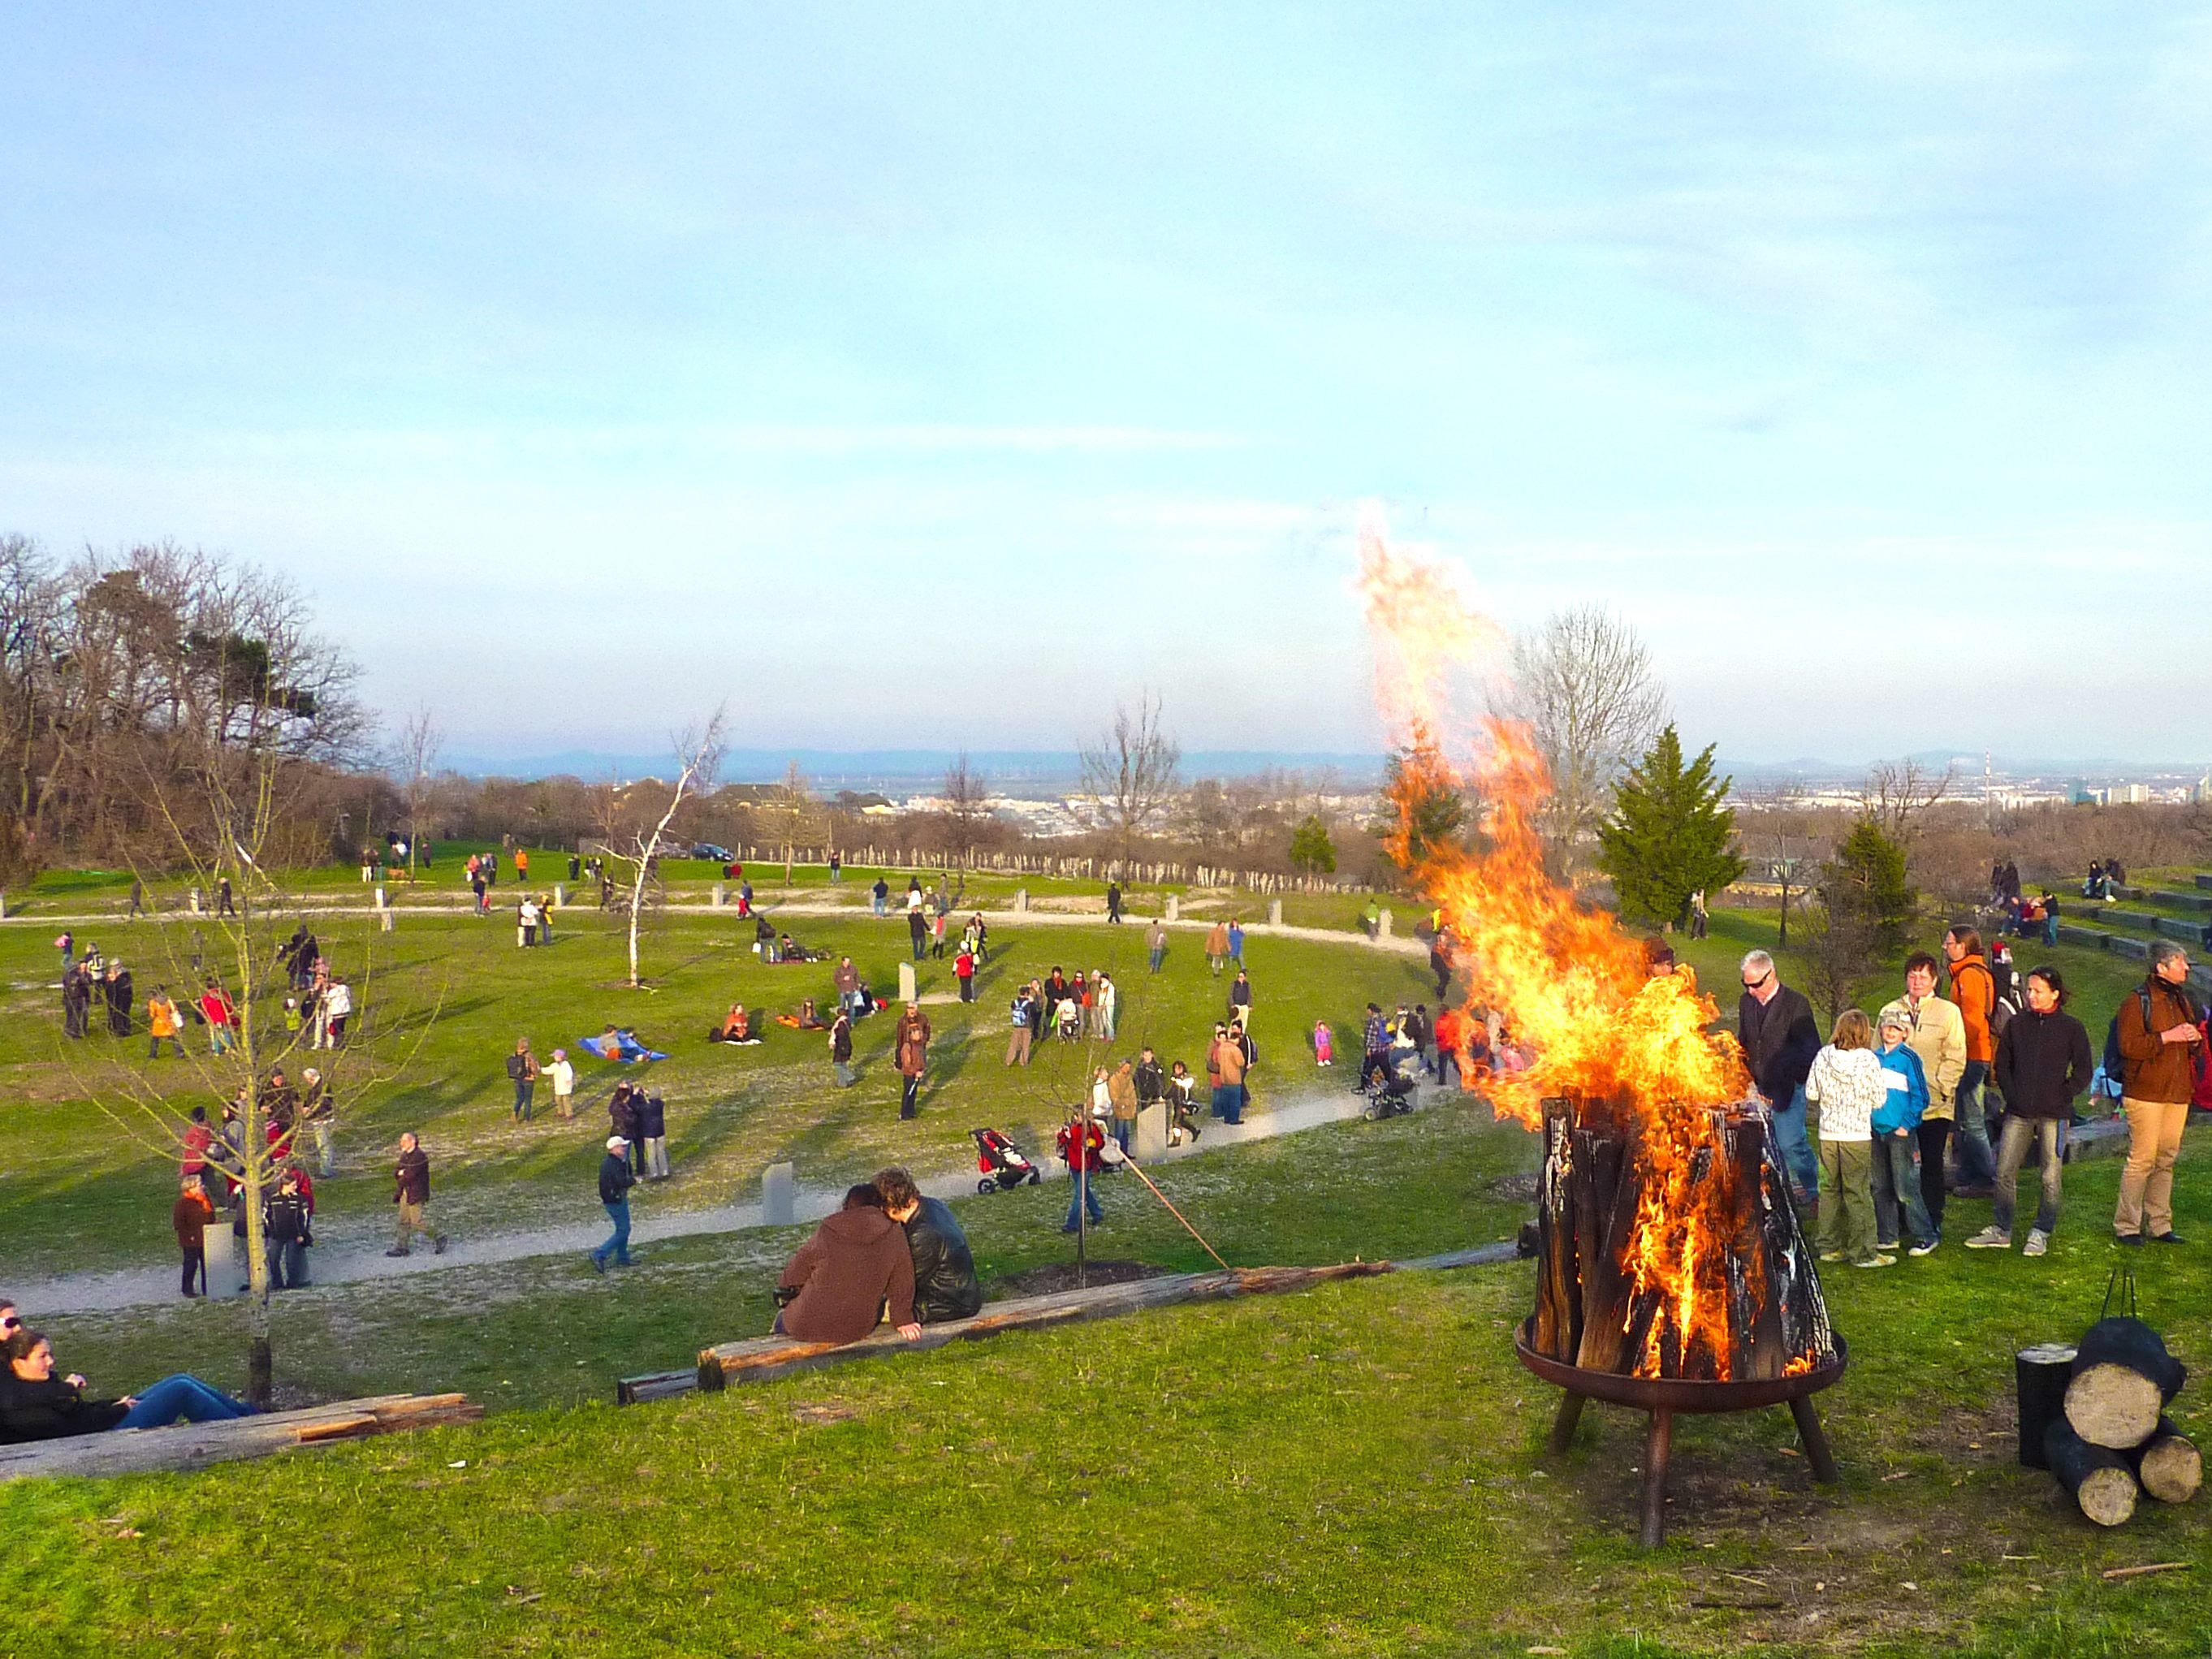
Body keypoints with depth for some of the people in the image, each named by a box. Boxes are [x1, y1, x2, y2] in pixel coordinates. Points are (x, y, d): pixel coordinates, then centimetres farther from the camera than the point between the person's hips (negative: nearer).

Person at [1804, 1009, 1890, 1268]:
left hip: (1828, 1132, 4)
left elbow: (1811, 1093, 3)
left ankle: (1830, 1247, 18)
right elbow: (1879, 1100, -7)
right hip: (1857, 1133, -3)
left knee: (1830, 1189, 13)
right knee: (1858, 1193, 2)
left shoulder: (1823, 1056, -3)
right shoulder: (1868, 1060, -12)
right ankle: (1863, 1253, 5)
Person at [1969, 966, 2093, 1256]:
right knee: (2005, 1172, 3)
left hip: (2053, 1114, -3)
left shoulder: (2071, 1028, 0)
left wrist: (2063, 1096, -6)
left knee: (2051, 1178, 2)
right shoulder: (2016, 1024, 7)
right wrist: (2011, 1094, 2)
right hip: (2018, 1113, 3)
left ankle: (2041, 1233, 13)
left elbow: (2084, 1071, 2)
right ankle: (2001, 1231, 13)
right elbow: (2001, 1064, 13)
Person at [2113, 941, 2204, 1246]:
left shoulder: (2183, 1001, 17)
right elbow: (2128, 1046, -16)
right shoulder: (2136, 1002, -6)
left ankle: (2160, 1224, 16)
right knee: (2142, 1159, -8)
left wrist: (2195, 1040, 2)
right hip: (2145, 1092, -7)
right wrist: (2167, 1037, -20)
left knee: (2167, 1159, 9)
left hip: (2178, 1094, 7)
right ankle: (2126, 1226, 0)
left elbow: (2196, 1049, 26)